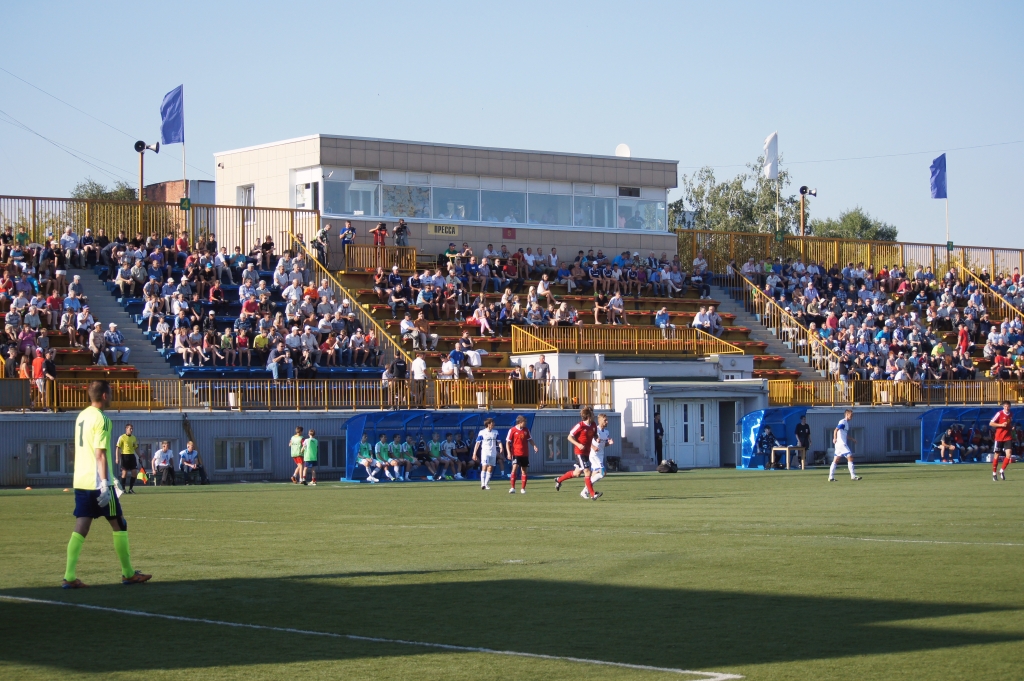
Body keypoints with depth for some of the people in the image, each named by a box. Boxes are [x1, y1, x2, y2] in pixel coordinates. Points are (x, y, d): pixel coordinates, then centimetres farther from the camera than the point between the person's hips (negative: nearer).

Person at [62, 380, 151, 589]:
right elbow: (100, 454, -18)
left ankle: (69, 576, -6)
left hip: (80, 481, 7)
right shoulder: (101, 419, -13)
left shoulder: (81, 416, 13)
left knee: (81, 528, 3)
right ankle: (128, 573, 13)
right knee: (119, 524, 6)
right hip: (98, 482, -7)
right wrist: (105, 484, -18)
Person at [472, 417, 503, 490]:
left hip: (493, 453, 4)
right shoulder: (482, 433, -3)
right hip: (485, 452, -4)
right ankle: (482, 484, -21)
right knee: (484, 467, -17)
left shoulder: (495, 432, 10)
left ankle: (486, 484, 14)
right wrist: (474, 453, -4)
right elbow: (477, 443, -1)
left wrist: (501, 447, -11)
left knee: (490, 468, 5)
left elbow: (498, 441, 11)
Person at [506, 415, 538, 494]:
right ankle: (512, 488, -12)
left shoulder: (526, 430, 9)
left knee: (524, 471, 6)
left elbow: (530, 439, 19)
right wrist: (508, 453, -12)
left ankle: (523, 489, 13)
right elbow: (507, 442, -3)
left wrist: (534, 446, 1)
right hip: (516, 454, -5)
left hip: (525, 454, 5)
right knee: (514, 468, -18)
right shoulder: (512, 430, -5)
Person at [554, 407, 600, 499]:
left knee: (576, 473, 16)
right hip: (580, 452, -8)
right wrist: (578, 444, -25)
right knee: (587, 472, -12)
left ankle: (559, 480, 35)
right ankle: (593, 494, -10)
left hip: (587, 452, 8)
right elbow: (569, 437, -11)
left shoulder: (593, 425, 5)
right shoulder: (580, 425, -15)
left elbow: (595, 435, 22)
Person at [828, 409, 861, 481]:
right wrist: (835, 438, -38)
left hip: (842, 444, 10)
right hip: (841, 443, -10)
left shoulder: (846, 423, 19)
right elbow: (836, 430, -24)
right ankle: (853, 476, -9)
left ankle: (831, 477, 8)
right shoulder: (843, 422, -10)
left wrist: (852, 440, 35)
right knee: (850, 458, -9)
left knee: (835, 460, 8)